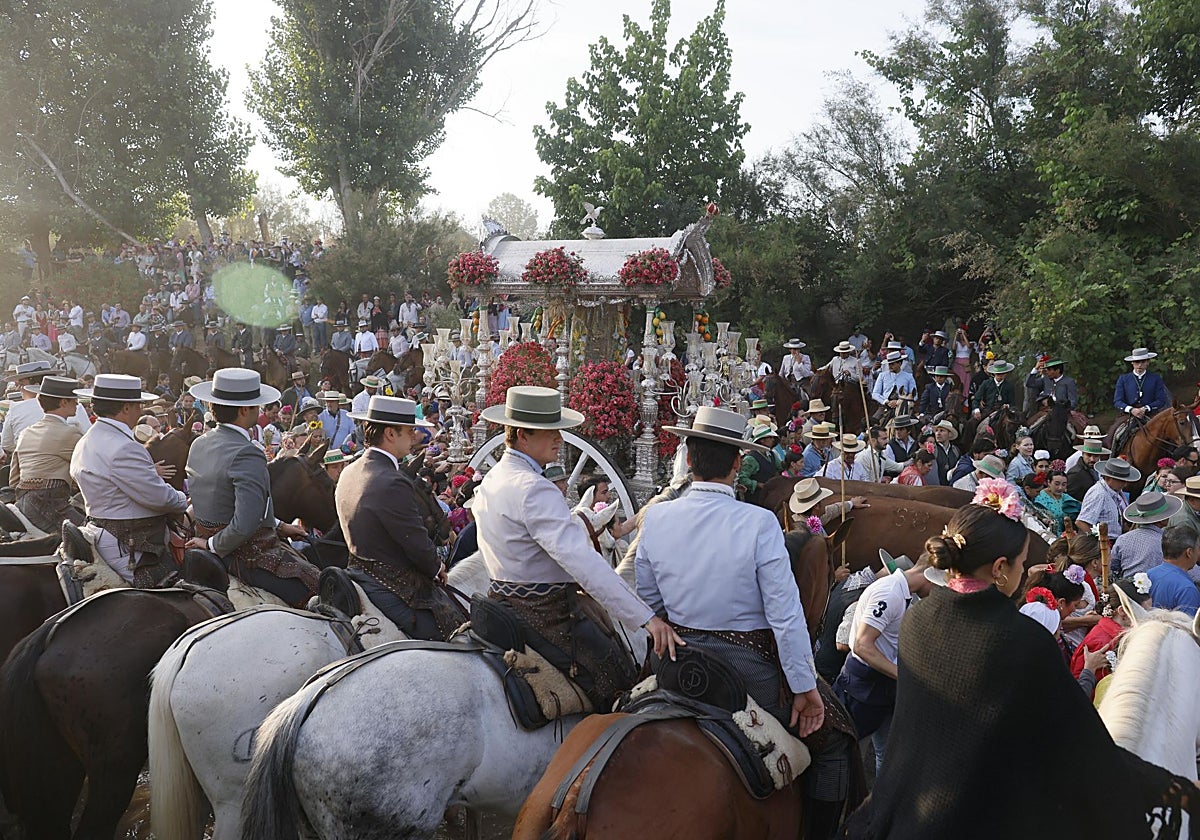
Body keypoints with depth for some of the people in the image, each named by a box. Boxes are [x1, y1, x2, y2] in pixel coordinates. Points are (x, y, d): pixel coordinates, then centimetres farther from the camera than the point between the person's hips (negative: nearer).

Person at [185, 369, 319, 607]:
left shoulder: (198, 445, 8)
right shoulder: (246, 455, -22)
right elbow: (245, 524, -30)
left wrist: (277, 526, 18)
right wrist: (213, 545, -12)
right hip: (251, 557, -10)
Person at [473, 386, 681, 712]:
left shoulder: (490, 481, 11)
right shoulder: (535, 490, -22)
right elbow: (581, 559, -31)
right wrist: (646, 617, -34)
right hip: (550, 615, -10)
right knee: (622, 684, -6)